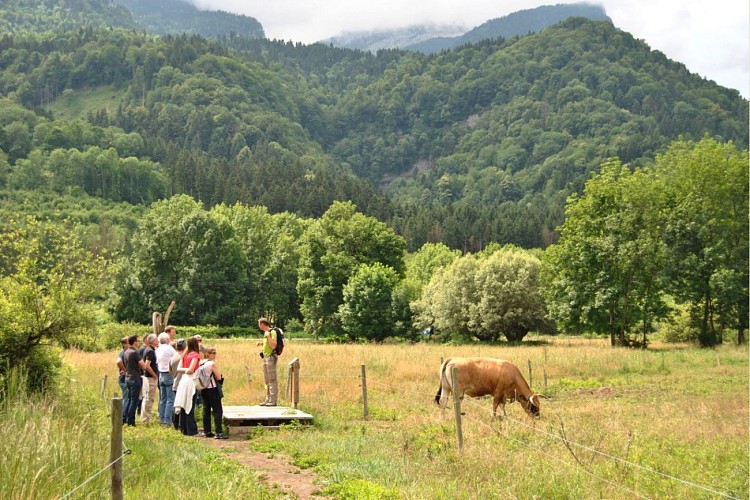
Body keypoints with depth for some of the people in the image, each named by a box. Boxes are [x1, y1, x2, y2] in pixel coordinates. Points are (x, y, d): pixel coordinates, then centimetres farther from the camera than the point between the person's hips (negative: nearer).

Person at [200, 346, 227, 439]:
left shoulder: (201, 364, 9)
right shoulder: (212, 364, -13)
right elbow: (219, 377, -13)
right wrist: (218, 370, 2)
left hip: (204, 389, 8)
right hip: (213, 389, -8)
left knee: (206, 410, 13)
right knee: (217, 411, -6)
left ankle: (207, 431, 16)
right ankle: (219, 432, -12)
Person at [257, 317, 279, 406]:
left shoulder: (272, 332, -13)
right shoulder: (266, 333, 15)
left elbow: (273, 346, -20)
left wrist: (268, 336, -22)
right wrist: (262, 343, 17)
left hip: (271, 357, -10)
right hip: (265, 357, 10)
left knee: (272, 379, -8)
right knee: (267, 380, 12)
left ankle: (273, 400, -8)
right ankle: (268, 399, 18)